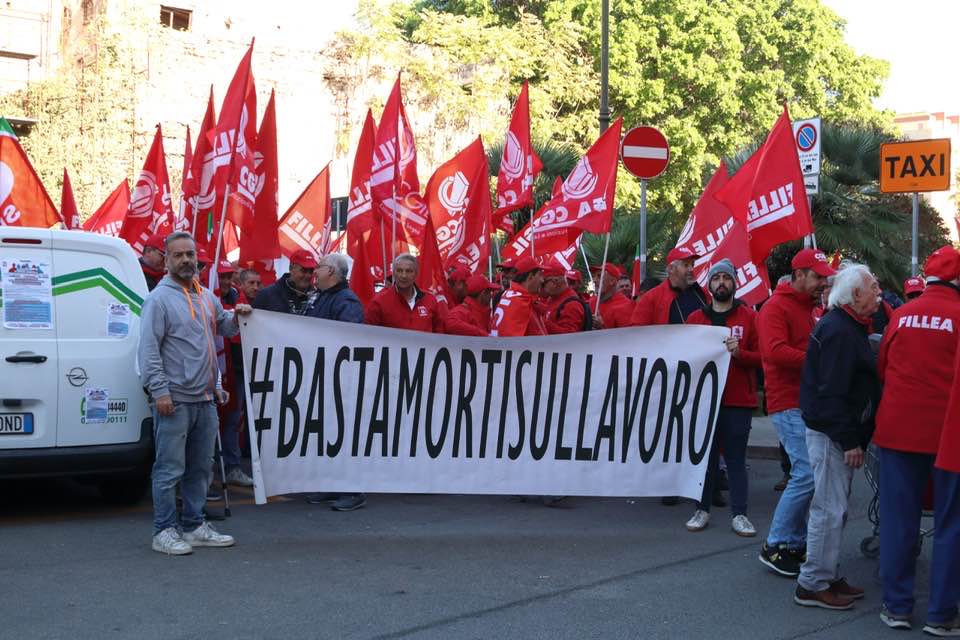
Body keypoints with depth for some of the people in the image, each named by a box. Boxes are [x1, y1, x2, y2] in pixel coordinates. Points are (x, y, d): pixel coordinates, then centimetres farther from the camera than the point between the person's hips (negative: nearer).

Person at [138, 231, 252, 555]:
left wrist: (236, 316, 9)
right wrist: (159, 390, -19)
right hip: (174, 400, -8)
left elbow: (221, 326, 32)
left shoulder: (207, 297, 15)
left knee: (200, 468, 14)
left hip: (205, 399, 8)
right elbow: (148, 348, -12)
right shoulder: (159, 298, -8)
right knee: (170, 469, -5)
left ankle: (194, 526, 24)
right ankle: (164, 532, 3)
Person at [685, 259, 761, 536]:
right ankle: (702, 510, 13)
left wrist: (739, 352, -16)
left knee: (736, 458, 0)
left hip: (738, 401, -2)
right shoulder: (695, 318, 11)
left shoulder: (748, 317, 5)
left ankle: (739, 514, 5)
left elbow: (760, 356, 1)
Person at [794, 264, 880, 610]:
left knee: (834, 507, 16)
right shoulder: (839, 331, -19)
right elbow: (832, 392, -24)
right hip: (831, 433, -11)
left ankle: (829, 577, 25)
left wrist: (853, 437, 17)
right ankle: (813, 585, 1)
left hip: (838, 431, 11)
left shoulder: (847, 326, 15)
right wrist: (849, 441, -23)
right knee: (829, 509, -6)